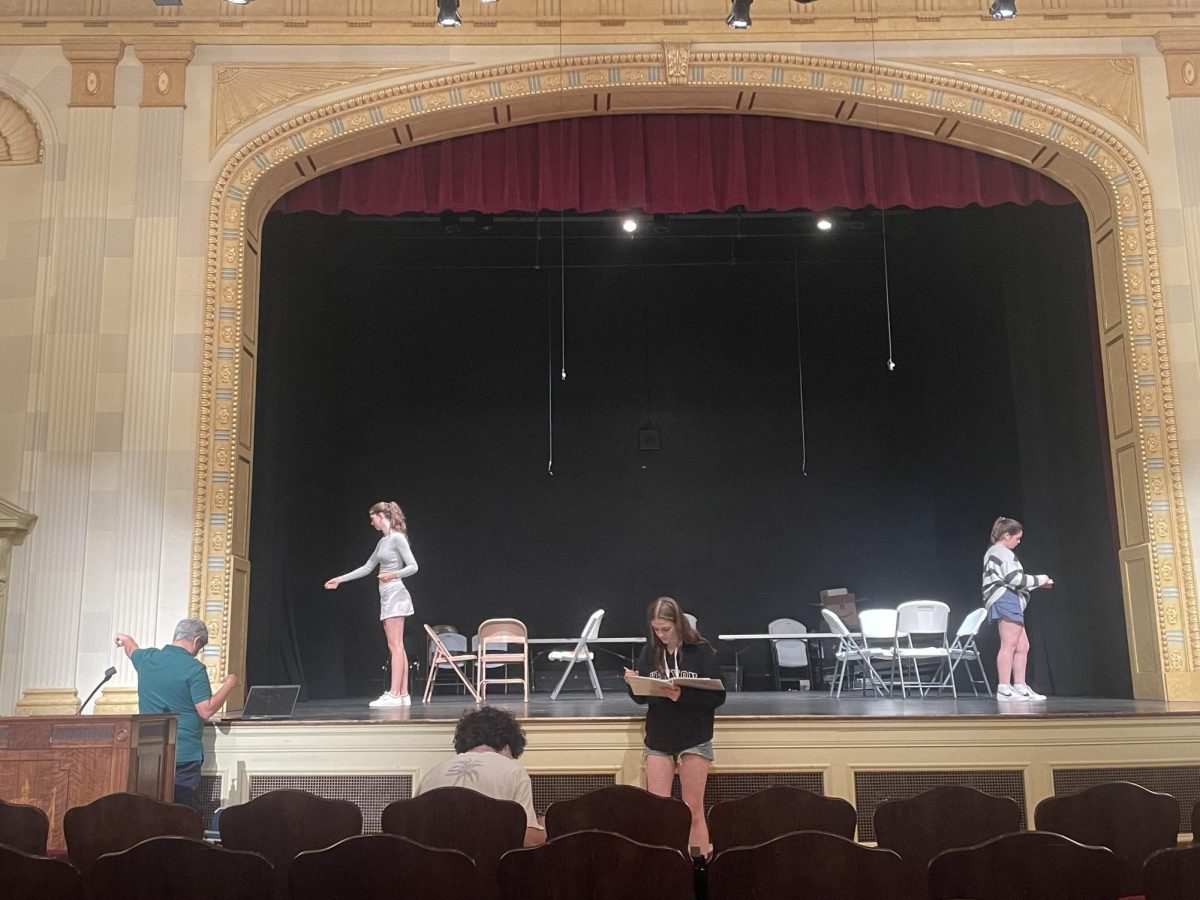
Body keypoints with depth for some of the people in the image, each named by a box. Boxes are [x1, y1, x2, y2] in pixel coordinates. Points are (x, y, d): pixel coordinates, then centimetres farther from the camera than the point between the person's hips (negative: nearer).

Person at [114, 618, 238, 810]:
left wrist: (126, 640, 53)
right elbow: (206, 711, -17)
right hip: (184, 756, -6)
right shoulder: (194, 669, -14)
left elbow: (132, 650, 30)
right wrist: (229, 684, -5)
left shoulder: (147, 658, 5)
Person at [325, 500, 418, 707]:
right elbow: (367, 568, 23)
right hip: (386, 595, 9)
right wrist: (340, 579, 24)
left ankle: (393, 694, -13)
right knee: (396, 647, 5)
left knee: (395, 646, -11)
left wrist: (394, 574, -28)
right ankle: (403, 694, 4)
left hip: (395, 593, -9)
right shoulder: (383, 541, 17)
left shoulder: (397, 538, -9)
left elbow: (413, 566, -13)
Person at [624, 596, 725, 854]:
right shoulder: (649, 652, 1)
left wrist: (683, 696, -26)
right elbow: (642, 697, 5)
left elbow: (717, 696, -12)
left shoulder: (701, 651, -9)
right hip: (658, 740, 3)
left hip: (694, 740, -3)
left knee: (694, 811, 5)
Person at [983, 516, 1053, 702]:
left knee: (1022, 646, 10)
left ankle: (1020, 688, 10)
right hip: (1006, 602, -11)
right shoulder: (1002, 553, -9)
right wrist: (1039, 580, -3)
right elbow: (1016, 579, -16)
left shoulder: (995, 553, 24)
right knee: (1009, 646, -13)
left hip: (1008, 603, 11)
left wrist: (1037, 583, 20)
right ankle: (1004, 689, -16)